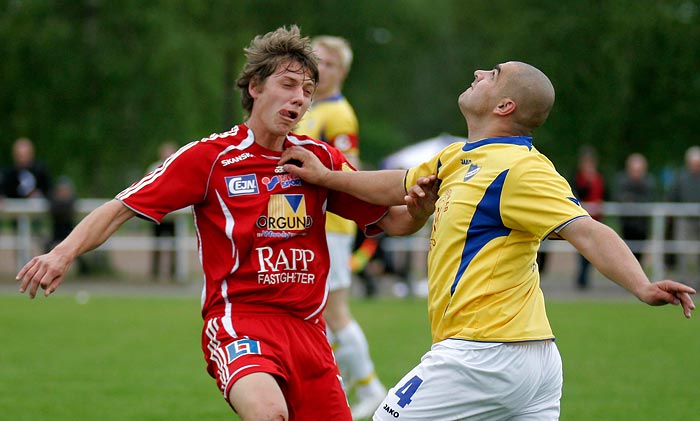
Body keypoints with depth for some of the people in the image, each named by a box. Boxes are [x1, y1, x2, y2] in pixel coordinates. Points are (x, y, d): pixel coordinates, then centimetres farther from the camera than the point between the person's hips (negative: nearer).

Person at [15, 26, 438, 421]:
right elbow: (121, 209, -2)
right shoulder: (212, 157, -1)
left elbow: (390, 221, 15)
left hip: (307, 328, 6)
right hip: (238, 317, -5)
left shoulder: (321, 158, 10)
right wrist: (65, 252, -18)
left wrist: (418, 208, -9)